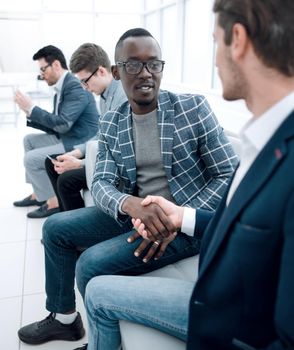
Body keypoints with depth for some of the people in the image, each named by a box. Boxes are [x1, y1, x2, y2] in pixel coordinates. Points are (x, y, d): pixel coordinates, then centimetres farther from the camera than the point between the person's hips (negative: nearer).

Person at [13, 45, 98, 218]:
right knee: (29, 140, 19)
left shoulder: (75, 87, -19)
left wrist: (32, 108, -17)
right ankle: (39, 193, 19)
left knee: (31, 158, -14)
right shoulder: (62, 87, 9)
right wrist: (30, 112, 1)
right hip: (66, 138, 10)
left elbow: (62, 124, -26)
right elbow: (54, 126, 12)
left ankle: (53, 202, 1)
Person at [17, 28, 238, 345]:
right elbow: (101, 184, -7)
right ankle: (62, 317, 26)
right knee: (55, 227, 5)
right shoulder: (110, 124, 2)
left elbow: (229, 175, -11)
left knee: (92, 263, -21)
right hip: (133, 216, 6)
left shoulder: (192, 107, -11)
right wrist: (130, 204, -32)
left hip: (187, 224, -5)